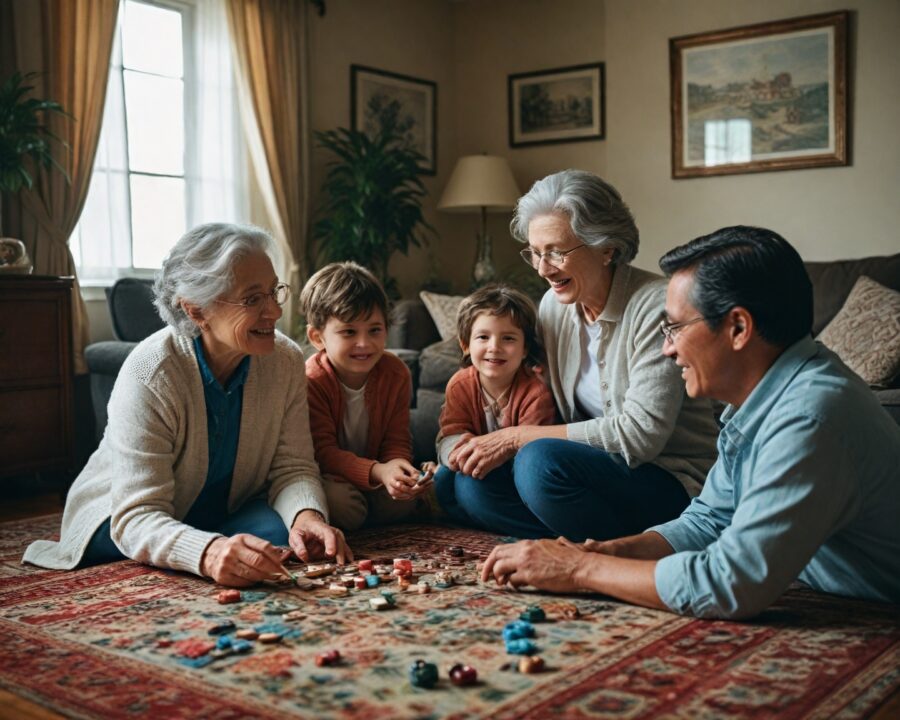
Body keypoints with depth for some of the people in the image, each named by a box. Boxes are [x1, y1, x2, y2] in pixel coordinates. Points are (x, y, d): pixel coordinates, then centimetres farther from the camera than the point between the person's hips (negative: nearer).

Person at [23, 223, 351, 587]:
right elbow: (137, 515, -34)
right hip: (120, 522, -3)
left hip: (227, 514, 3)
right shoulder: (149, 375, -29)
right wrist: (209, 552, -56)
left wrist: (306, 515, -36)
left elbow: (292, 466, -11)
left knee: (282, 533, -27)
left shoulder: (286, 360, -14)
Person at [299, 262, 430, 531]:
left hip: (379, 468, 4)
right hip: (326, 476, -3)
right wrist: (378, 472, -40)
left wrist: (398, 467, -34)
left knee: (400, 502, -24)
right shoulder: (311, 381, -23)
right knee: (339, 502, -33)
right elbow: (323, 452, -25)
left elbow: (396, 441, -8)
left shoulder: (396, 373, -10)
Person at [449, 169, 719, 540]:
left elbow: (639, 433, -24)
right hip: (605, 465, 7)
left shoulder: (656, 306, -19)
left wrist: (518, 437, -21)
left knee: (540, 461, -30)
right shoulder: (554, 304, 4)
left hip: (674, 481, -7)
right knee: (474, 479, -9)